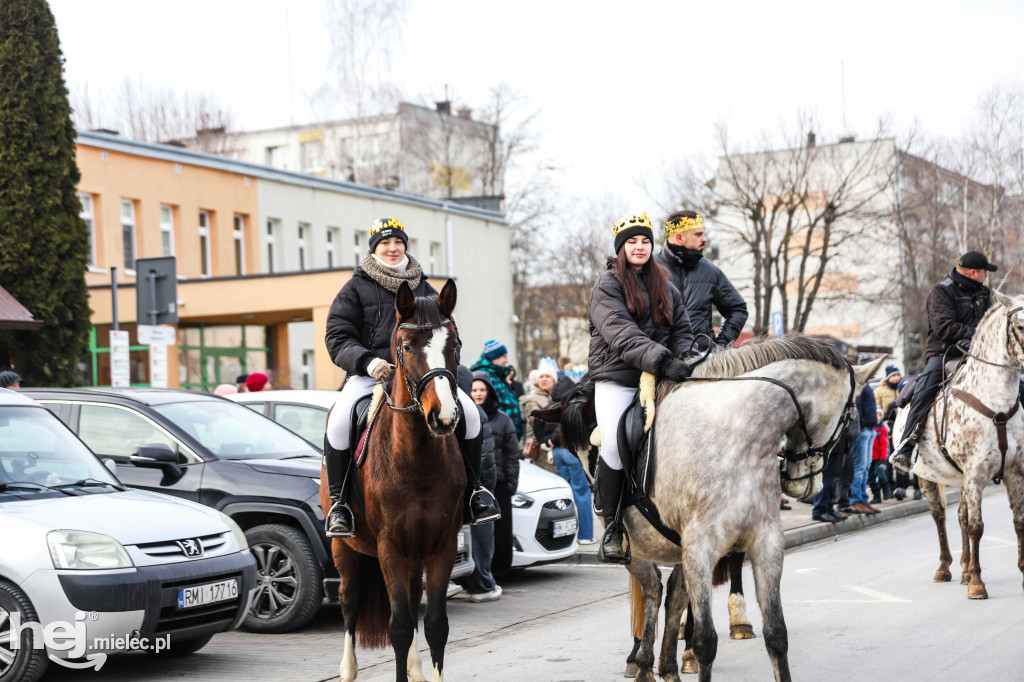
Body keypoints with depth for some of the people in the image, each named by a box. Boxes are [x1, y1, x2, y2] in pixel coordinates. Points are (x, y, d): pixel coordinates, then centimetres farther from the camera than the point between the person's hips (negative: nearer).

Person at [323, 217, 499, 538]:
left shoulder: (424, 290, 19)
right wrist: (367, 361, -20)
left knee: (469, 411, -19)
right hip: (369, 375, -3)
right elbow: (338, 337, 0)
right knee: (339, 420, -31)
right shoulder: (356, 289, 8)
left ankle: (473, 489, -1)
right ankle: (338, 502, -18)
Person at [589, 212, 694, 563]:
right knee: (615, 448, -18)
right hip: (616, 380, -4)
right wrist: (661, 360, -27)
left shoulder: (666, 287, 20)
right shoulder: (608, 284, 1)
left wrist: (684, 362, -5)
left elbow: (682, 330, 18)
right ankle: (611, 526, -2)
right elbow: (621, 332, -15)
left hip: (659, 380, 5)